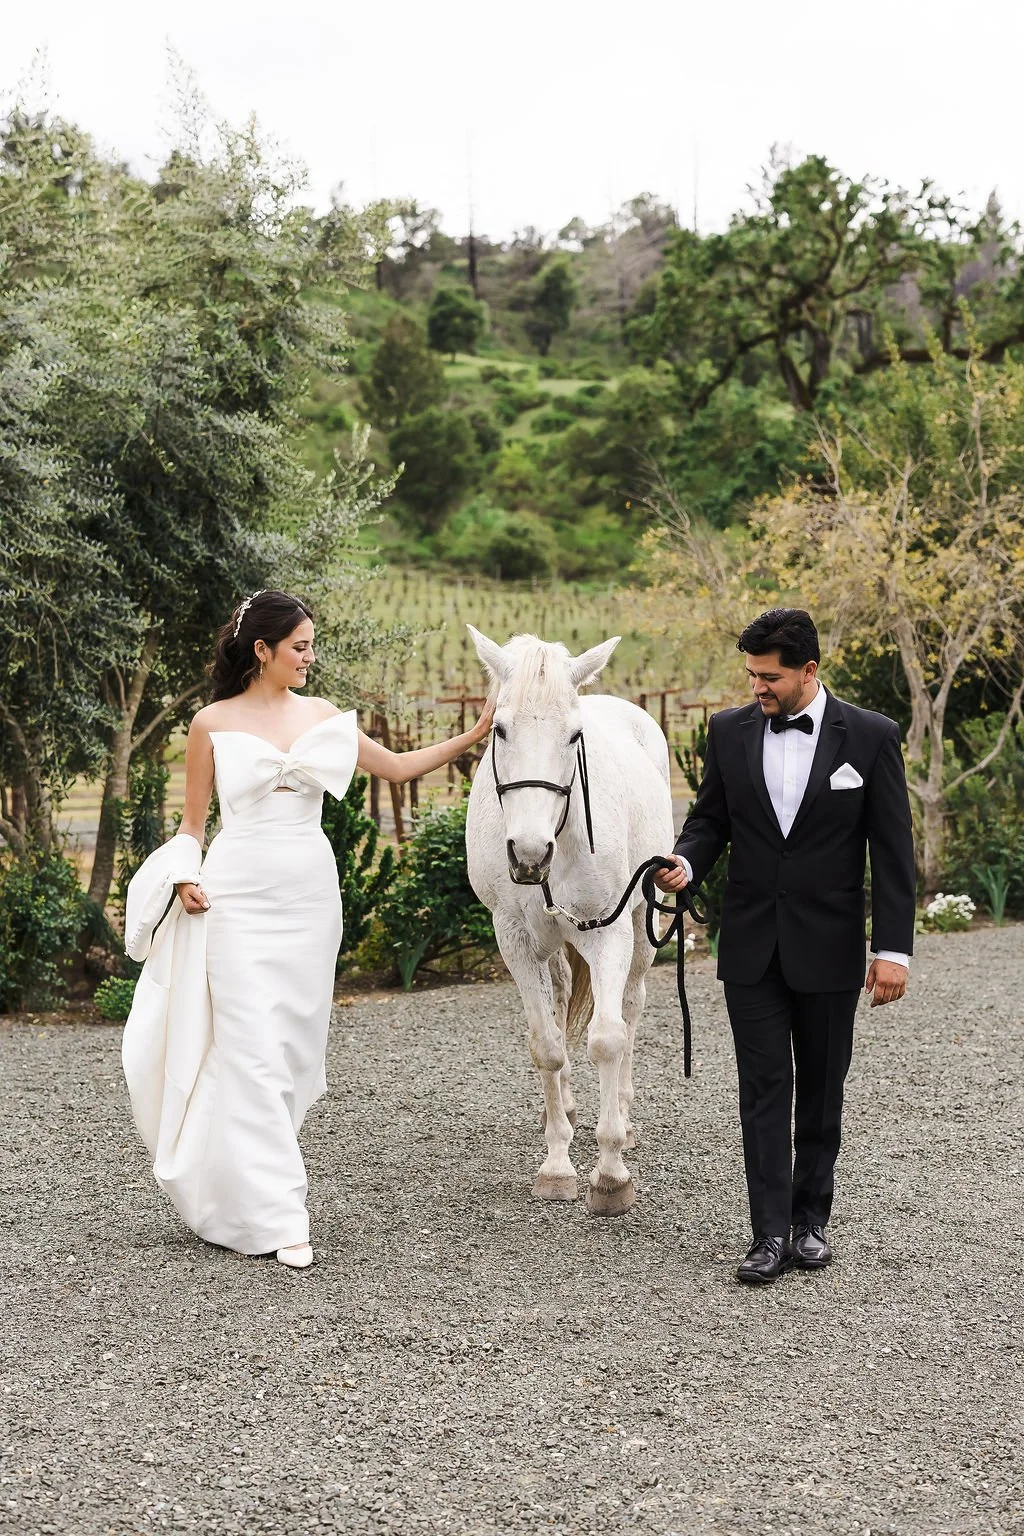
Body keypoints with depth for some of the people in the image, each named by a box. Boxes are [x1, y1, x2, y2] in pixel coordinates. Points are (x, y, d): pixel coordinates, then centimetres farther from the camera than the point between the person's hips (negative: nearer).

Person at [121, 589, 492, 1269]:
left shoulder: (322, 716, 9)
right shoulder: (212, 724, 1)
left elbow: (397, 766, 14)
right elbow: (193, 822, 7)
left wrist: (469, 739, 6)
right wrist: (186, 879, -10)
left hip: (311, 897, 4)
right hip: (239, 897, -4)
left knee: (297, 1051, 7)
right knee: (253, 1053, -8)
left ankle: (241, 1180, 24)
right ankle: (280, 1216, -6)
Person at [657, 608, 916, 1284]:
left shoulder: (872, 736, -6)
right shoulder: (730, 731, 1)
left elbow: (893, 850, -5)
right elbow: (710, 818, 11)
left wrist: (893, 948, -9)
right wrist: (687, 861, -12)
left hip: (828, 947, -1)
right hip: (752, 944, 2)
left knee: (821, 1089, 10)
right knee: (764, 1087, 0)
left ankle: (811, 1220, 23)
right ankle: (771, 1233, 2)